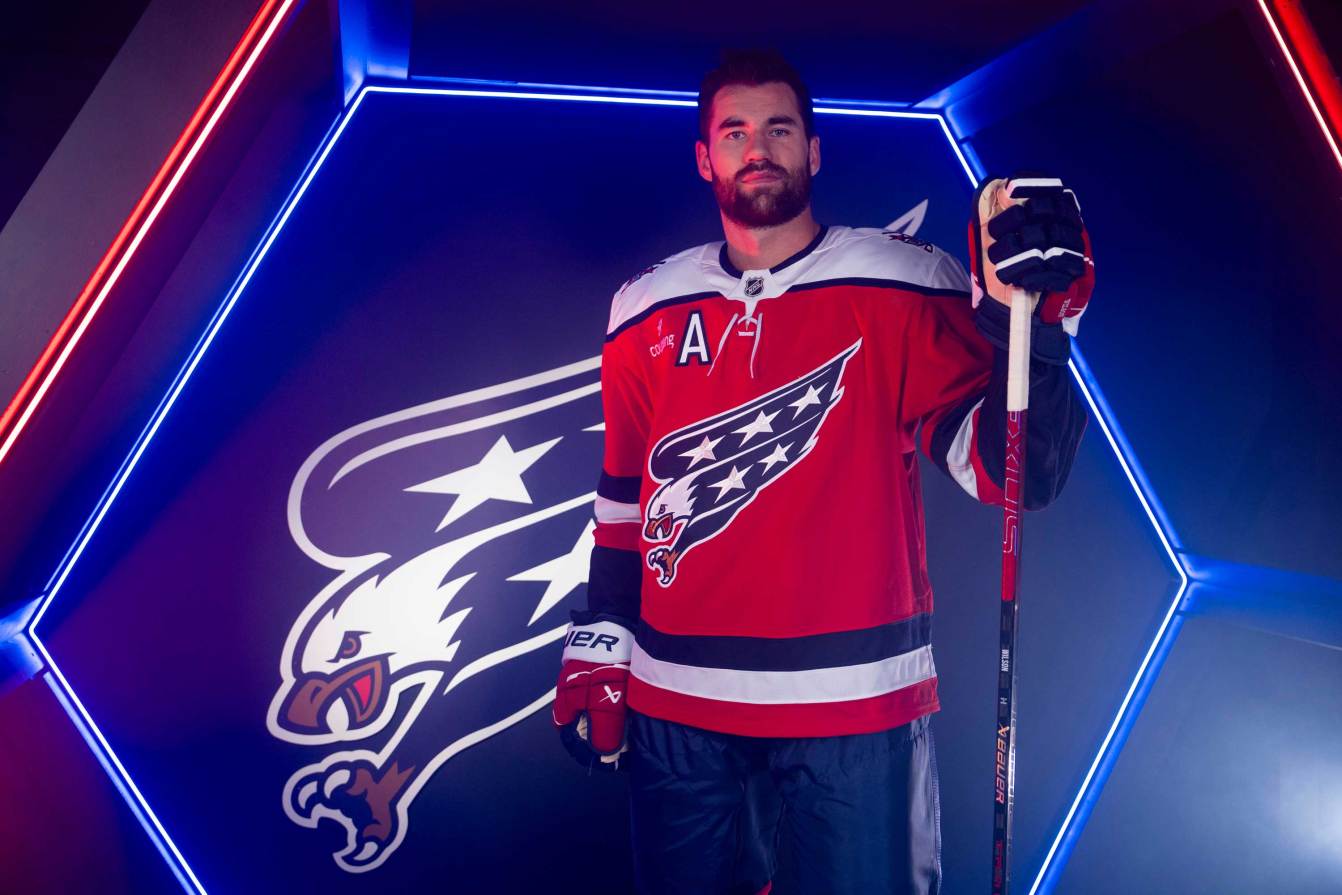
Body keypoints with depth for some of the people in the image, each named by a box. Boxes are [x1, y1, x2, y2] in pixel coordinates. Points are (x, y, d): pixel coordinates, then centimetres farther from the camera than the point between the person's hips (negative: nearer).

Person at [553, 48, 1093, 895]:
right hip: (675, 708, 3)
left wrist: (1031, 316, -26)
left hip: (855, 707, -2)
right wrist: (597, 650, 11)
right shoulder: (647, 311, 6)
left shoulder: (905, 289, -5)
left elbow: (1016, 473, -12)